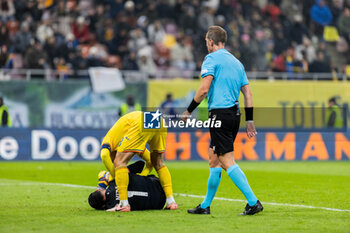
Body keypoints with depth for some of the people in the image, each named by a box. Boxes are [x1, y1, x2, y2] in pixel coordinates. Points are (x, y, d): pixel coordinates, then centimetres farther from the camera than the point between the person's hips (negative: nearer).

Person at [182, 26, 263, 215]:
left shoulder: (212, 59, -6)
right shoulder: (236, 62, 17)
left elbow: (204, 89, -16)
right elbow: (247, 93, 15)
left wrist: (188, 111, -6)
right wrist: (249, 120, 18)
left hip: (219, 113, -8)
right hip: (235, 114, 8)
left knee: (227, 161, -9)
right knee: (214, 159, 15)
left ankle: (253, 202, -18)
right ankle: (205, 206, 20)